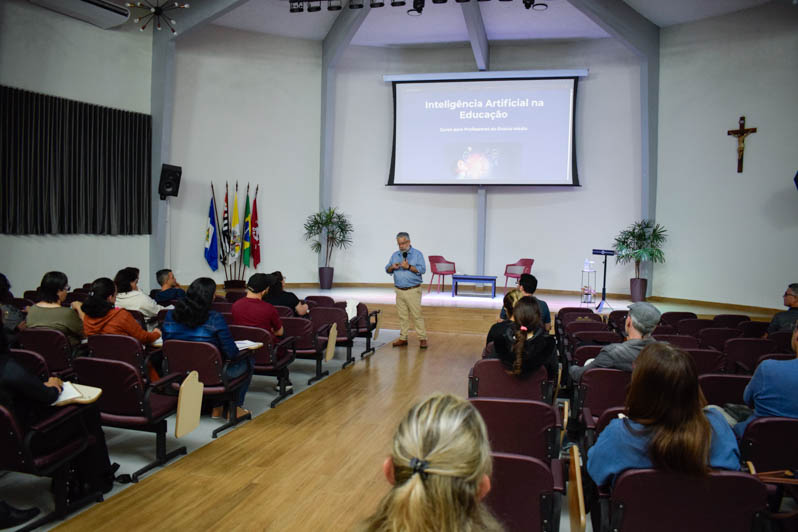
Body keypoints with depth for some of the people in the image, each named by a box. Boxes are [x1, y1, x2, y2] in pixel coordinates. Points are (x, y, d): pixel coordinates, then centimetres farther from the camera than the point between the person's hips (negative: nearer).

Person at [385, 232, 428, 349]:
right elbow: (387, 270, 13)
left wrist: (408, 267, -21)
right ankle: (403, 338, 16)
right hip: (399, 291, 4)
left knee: (417, 315, -5)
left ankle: (422, 338, 1)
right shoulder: (395, 255, 13)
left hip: (413, 291, -4)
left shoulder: (417, 254, -2)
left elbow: (422, 269, -11)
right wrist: (392, 267, -9)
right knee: (402, 316, 9)